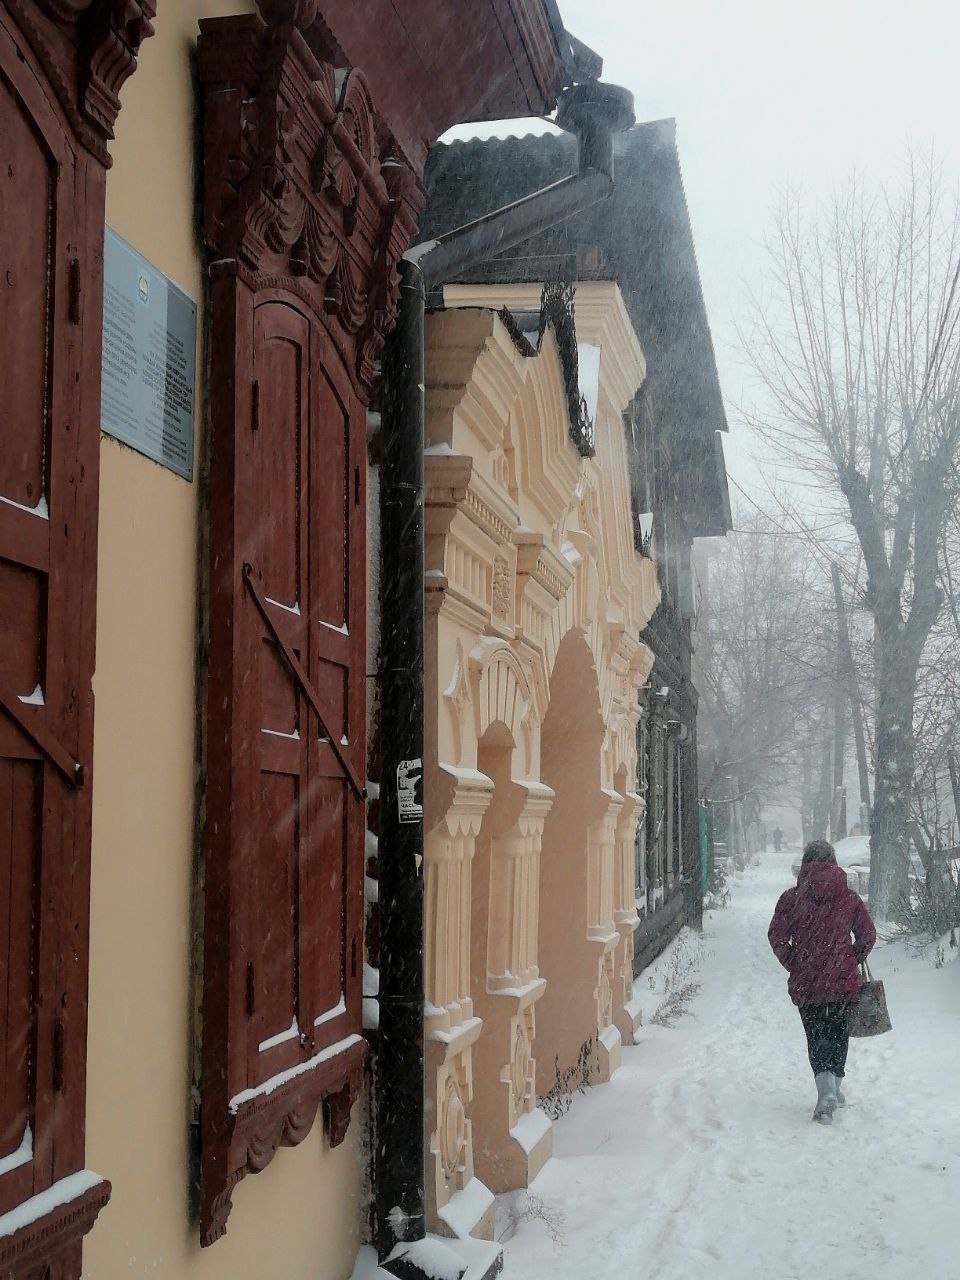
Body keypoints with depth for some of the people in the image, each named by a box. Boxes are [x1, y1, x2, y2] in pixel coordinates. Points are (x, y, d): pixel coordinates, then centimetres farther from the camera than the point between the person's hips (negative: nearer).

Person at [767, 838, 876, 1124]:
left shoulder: (791, 898, -5)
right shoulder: (850, 898, -1)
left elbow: (776, 936, -6)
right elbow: (868, 935, 2)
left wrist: (793, 965, 8)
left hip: (805, 982, -1)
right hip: (844, 982, 1)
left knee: (816, 1036, 5)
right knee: (838, 1034, 18)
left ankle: (826, 1092, -15)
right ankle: (834, 1090, 29)